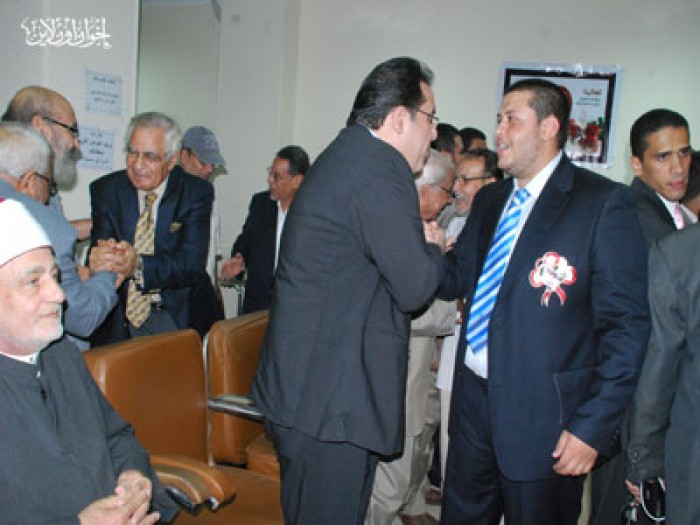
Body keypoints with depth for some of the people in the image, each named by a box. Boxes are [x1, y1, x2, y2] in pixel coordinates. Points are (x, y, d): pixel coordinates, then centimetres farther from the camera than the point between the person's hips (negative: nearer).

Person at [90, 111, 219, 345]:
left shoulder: (196, 192, -5)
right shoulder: (105, 190, 3)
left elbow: (192, 264, -15)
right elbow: (99, 249, -5)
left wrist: (139, 265, -32)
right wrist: (104, 260, -30)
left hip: (179, 316, -1)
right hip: (120, 319, 2)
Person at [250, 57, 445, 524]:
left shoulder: (344, 156, 14)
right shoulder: (380, 168, -18)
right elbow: (415, 288, -17)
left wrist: (418, 243, 10)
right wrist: (433, 245, 1)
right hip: (332, 400, -10)